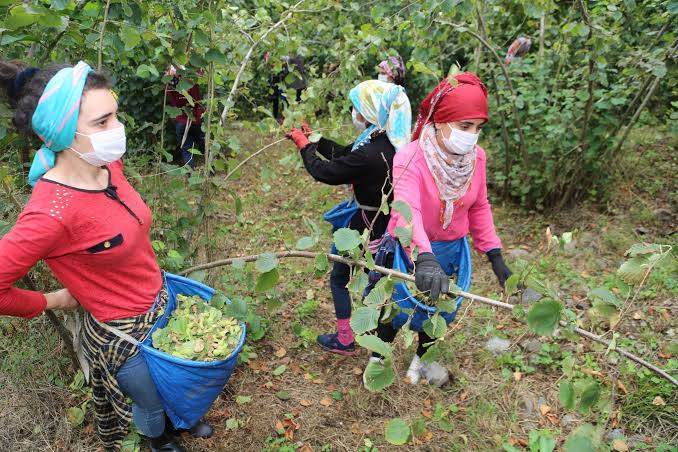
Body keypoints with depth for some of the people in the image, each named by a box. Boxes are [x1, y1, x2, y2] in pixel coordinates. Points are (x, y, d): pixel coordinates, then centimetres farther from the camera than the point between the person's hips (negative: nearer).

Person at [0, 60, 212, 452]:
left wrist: (149, 274, 9)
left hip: (161, 302, 6)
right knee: (152, 404, 24)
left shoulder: (109, 165, -12)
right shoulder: (51, 213, -35)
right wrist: (52, 301, -12)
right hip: (123, 335, -6)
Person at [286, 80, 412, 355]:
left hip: (365, 225, -9)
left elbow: (325, 172, -20)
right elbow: (343, 154, 9)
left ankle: (344, 340, 25)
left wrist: (304, 144, -5)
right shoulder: (390, 143, -2)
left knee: (339, 278, 12)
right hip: (383, 221, 9)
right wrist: (313, 137, 11)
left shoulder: (369, 154, -32)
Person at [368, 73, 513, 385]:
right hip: (409, 250, -5)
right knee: (397, 312, 14)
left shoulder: (476, 157, -10)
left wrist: (494, 255, -3)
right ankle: (377, 359, 45)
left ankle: (420, 359, 53)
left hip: (452, 250, 5)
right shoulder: (409, 159, -28)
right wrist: (423, 258, -59)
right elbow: (406, 210, -43)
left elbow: (479, 207, 1)